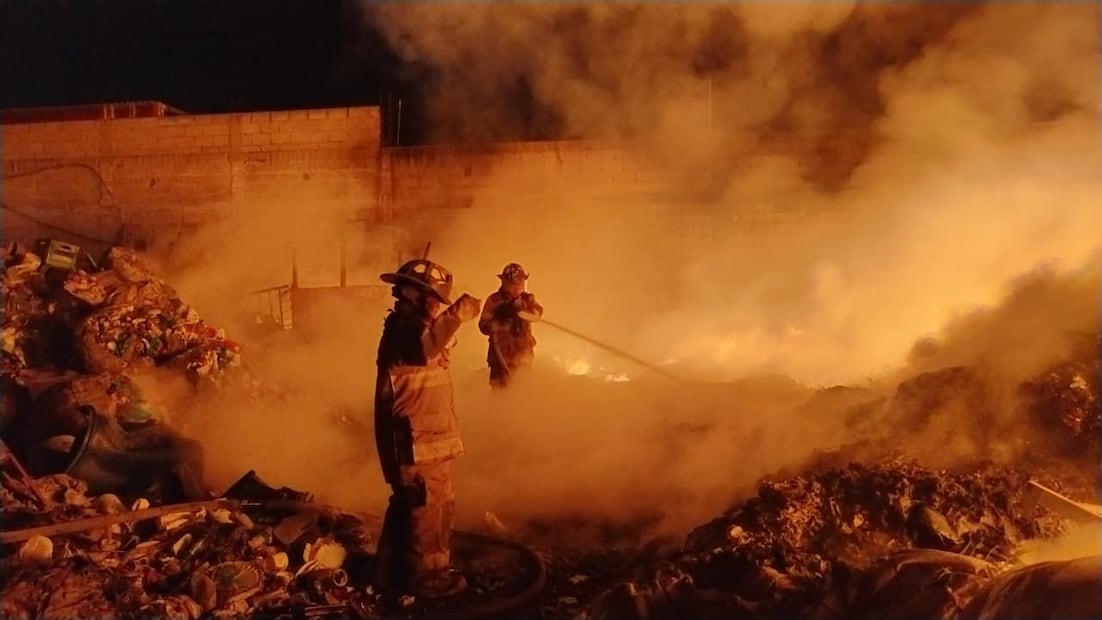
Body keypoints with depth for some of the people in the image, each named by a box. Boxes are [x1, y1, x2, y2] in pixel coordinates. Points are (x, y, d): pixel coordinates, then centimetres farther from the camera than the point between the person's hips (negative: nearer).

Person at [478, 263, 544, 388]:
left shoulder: (527, 298, 3)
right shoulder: (494, 300, -5)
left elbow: (537, 312, -19)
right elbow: (484, 326, -9)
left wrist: (519, 309, -36)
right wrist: (499, 318, -29)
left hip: (523, 354, 3)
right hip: (501, 354, -3)